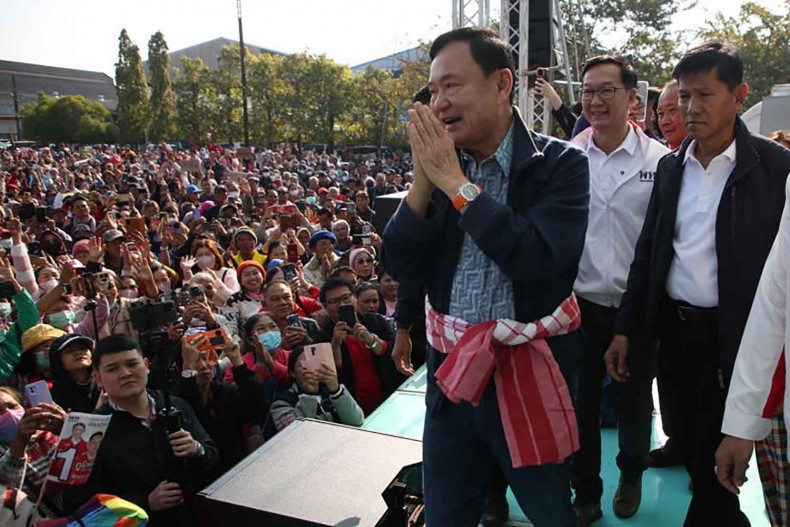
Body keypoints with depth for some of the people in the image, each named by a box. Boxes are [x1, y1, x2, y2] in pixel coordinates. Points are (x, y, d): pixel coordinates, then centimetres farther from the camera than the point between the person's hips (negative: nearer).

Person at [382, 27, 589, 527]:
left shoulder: (560, 164, -11)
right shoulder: (440, 163, 1)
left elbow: (537, 259, -27)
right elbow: (401, 265, -2)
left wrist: (456, 183, -21)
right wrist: (423, 179, -14)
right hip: (453, 372, 4)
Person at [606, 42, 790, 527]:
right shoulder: (670, 167, 6)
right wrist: (626, 329, 8)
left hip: (732, 338, -5)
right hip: (675, 327, 5)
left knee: (713, 464, 5)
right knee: (694, 451, 18)